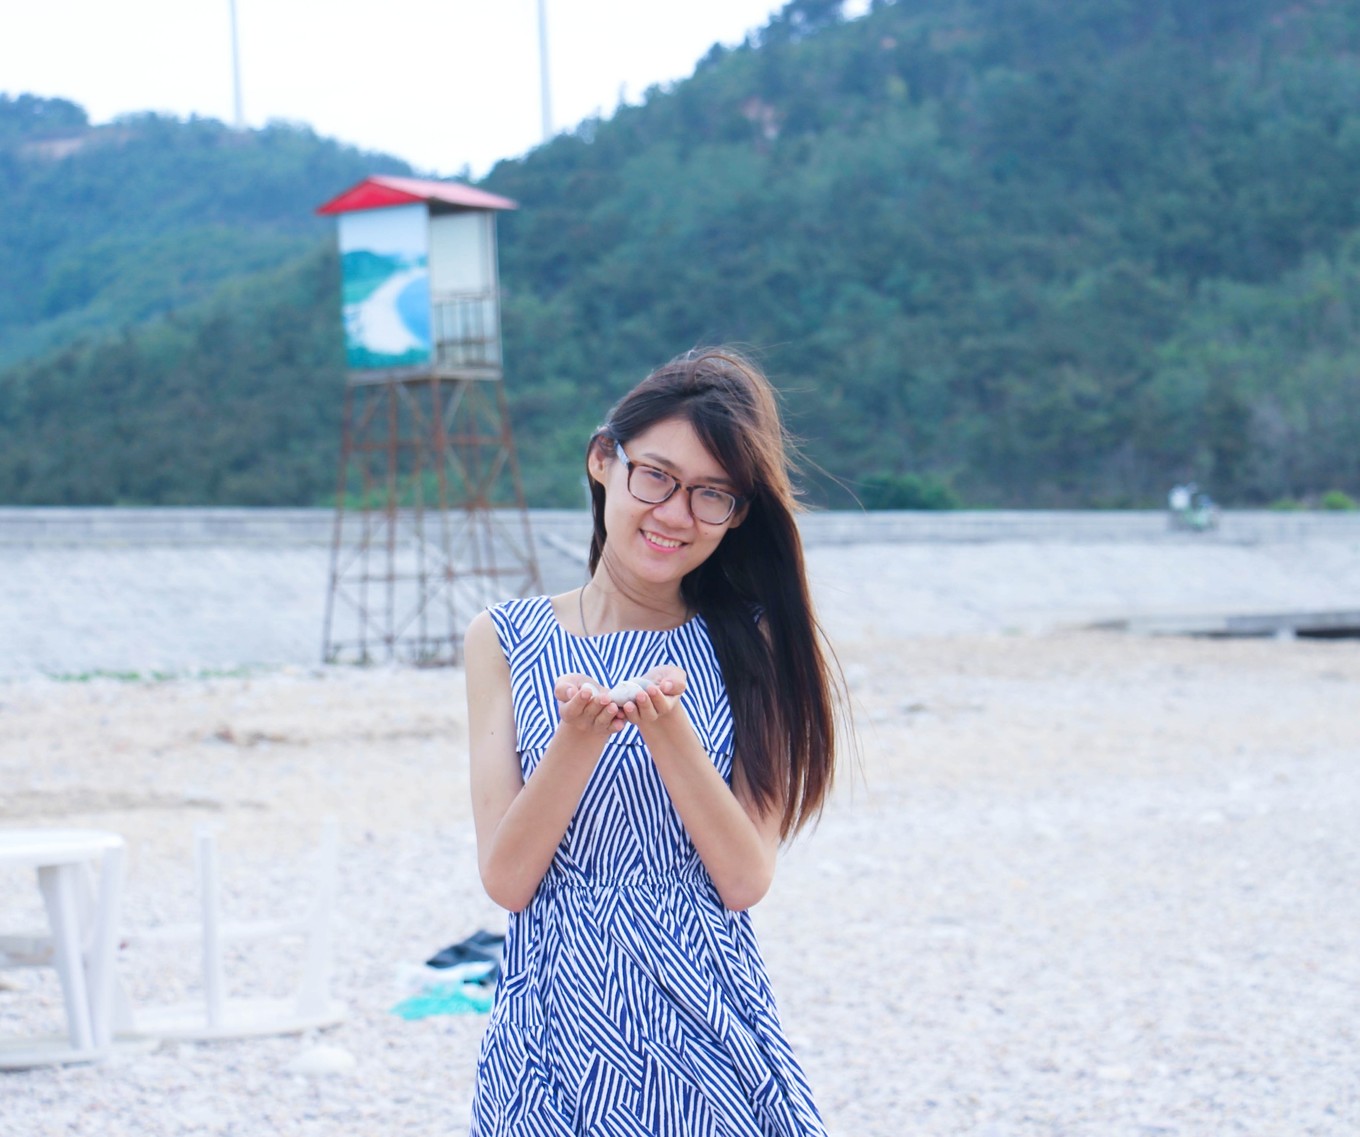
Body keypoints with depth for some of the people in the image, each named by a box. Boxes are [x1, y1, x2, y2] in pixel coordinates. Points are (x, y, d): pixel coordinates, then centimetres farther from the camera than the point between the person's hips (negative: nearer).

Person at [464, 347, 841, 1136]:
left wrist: (666, 725, -20)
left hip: (707, 1035, 0)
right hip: (558, 1029, 0)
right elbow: (507, 879, -6)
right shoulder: (507, 642, 1)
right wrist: (580, 736, -21)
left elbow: (746, 879, -7)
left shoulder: (755, 649, 2)